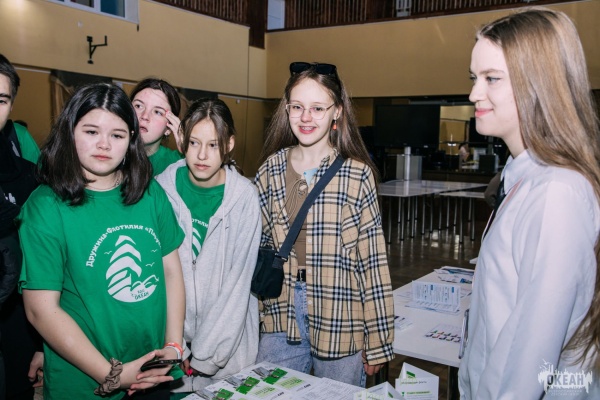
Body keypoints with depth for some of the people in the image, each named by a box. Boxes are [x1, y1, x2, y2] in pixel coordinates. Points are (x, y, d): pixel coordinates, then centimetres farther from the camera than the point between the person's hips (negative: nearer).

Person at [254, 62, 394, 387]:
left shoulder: (357, 174, -9)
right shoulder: (272, 168, 2)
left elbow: (373, 261, -8)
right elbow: (259, 243, 9)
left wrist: (377, 341, -7)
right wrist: (258, 311, 6)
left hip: (339, 323, -3)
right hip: (280, 321, 3)